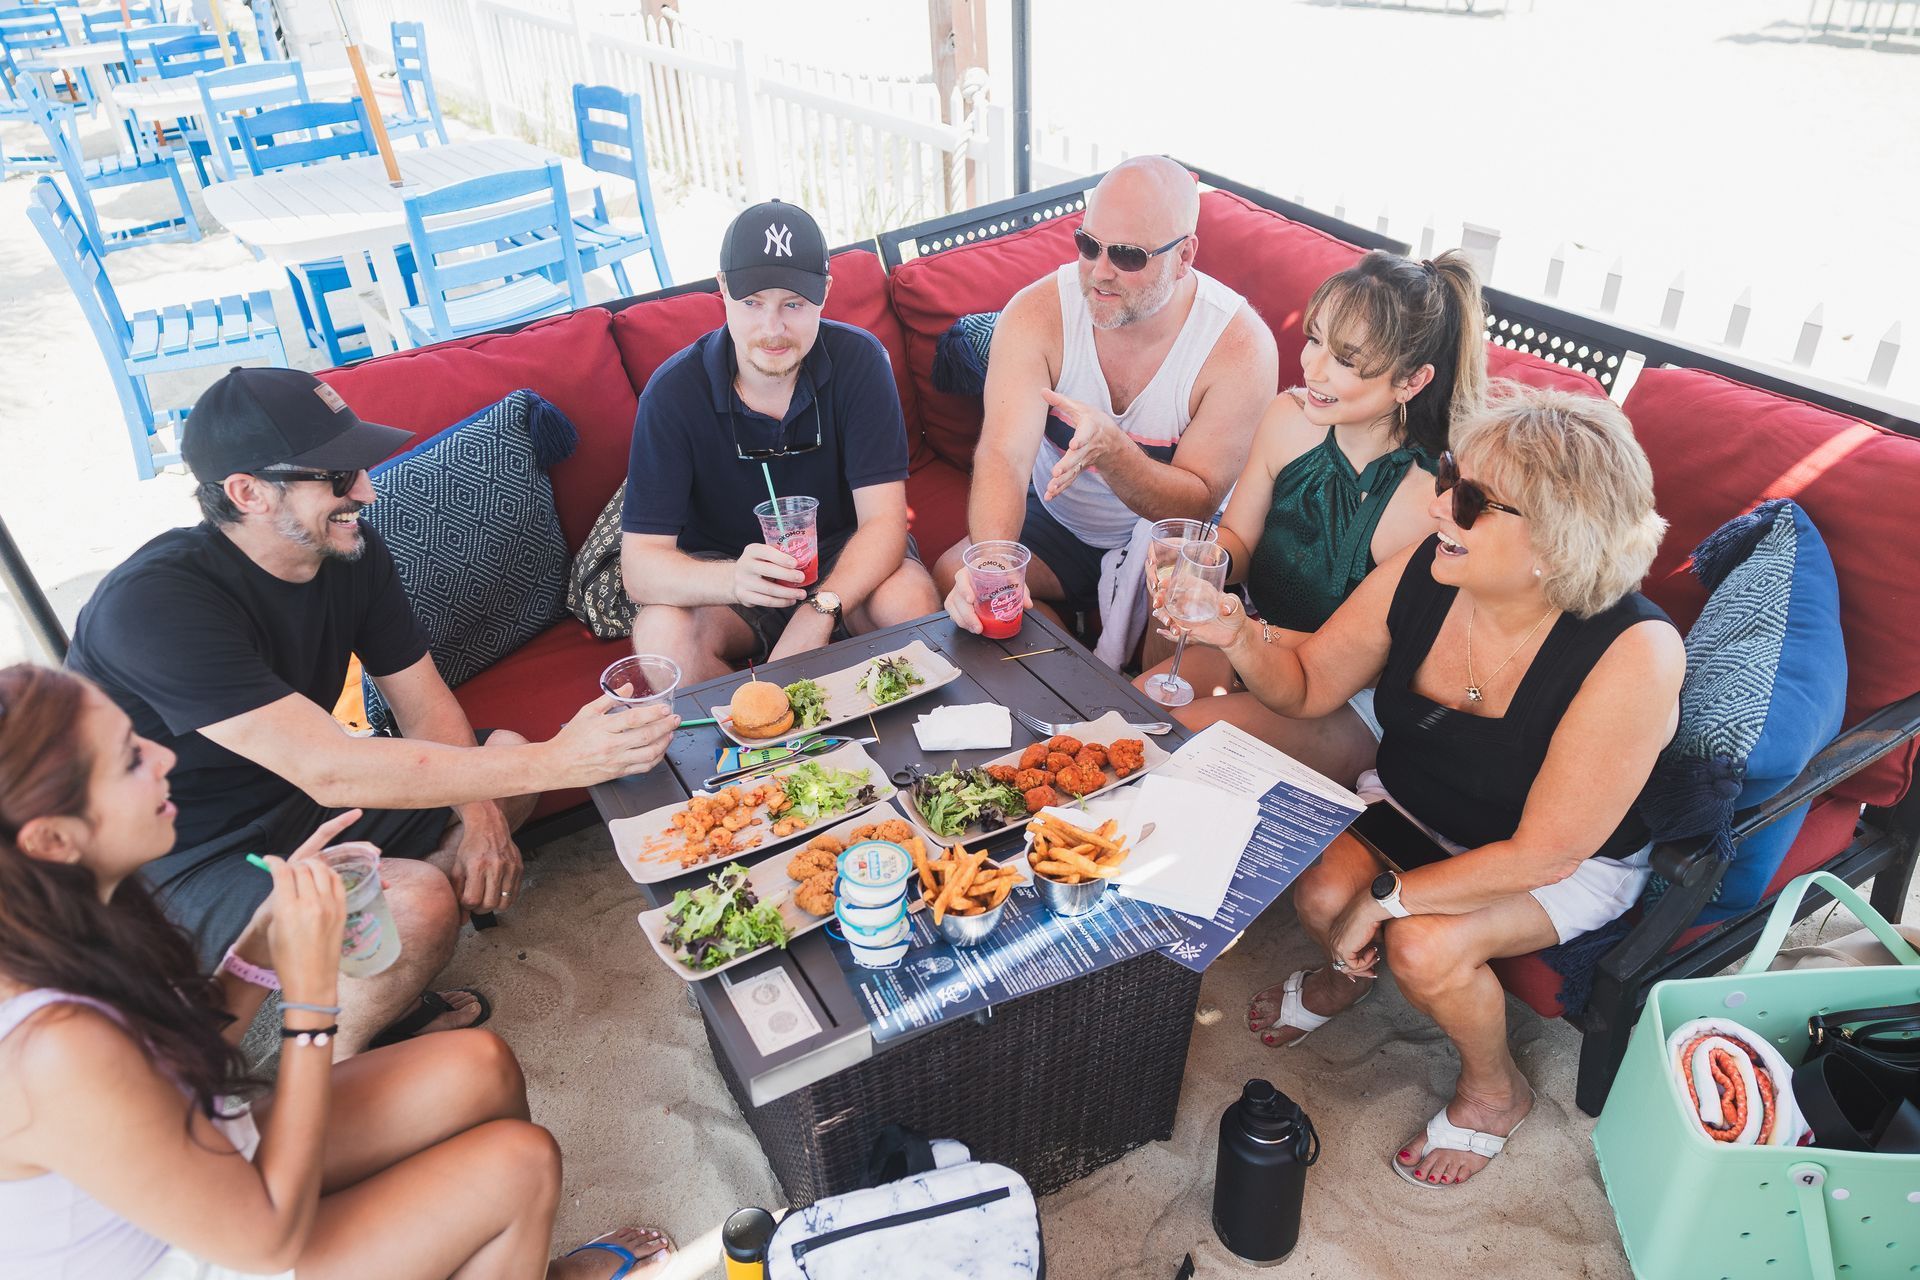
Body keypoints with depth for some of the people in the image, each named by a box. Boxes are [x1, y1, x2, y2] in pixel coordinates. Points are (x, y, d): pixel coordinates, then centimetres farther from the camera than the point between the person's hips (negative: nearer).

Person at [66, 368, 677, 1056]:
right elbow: (328, 769, -39)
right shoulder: (154, 603, -30)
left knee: (506, 752, 2)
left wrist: (480, 813, -19)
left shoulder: (352, 550, -6)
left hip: (292, 799, 8)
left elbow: (423, 701, 0)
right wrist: (553, 762, -43)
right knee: (418, 903, -30)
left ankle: (380, 988, 5)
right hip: (181, 868, -8)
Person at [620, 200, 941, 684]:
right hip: (719, 568, 0)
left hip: (843, 556, 1)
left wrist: (817, 613, -40)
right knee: (661, 634, -31)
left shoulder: (859, 360, -16)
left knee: (910, 601, -31)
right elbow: (640, 563, -22)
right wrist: (734, 579, -45)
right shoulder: (672, 392, -18)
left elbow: (883, 520, -21)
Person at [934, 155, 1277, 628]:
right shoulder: (1036, 314, -17)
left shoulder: (1240, 343, -21)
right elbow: (1003, 455, -28)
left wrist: (1110, 449, -42)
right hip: (1055, 521, 2)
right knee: (952, 580, -20)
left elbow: (1198, 504, -21)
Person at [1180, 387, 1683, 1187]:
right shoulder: (1421, 576, -21)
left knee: (1426, 947, -26)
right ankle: (1344, 974, 19)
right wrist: (1238, 636, -28)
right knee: (1322, 891, -21)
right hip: (1413, 804, 4)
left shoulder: (1632, 656, -34)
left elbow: (1545, 853, -27)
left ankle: (1495, 1090, 10)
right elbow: (1307, 686, -7)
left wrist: (1388, 895, -24)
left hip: (1571, 864, -3)